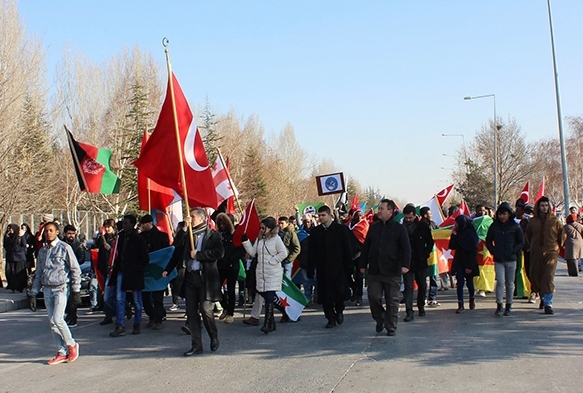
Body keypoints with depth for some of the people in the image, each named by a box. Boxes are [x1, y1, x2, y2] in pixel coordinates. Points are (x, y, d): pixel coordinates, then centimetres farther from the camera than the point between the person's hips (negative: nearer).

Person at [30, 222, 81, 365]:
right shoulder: (42, 251, 12)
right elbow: (39, 273, 18)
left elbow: (75, 270, -4)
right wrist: (34, 292, 12)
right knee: (52, 322, 5)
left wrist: (75, 290, -7)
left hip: (60, 288, -6)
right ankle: (62, 352, 12)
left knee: (57, 319, -15)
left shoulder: (64, 248, -6)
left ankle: (71, 345, 6)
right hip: (47, 289, 6)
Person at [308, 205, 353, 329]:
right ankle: (331, 318, 14)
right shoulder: (315, 232, 6)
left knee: (339, 291, -7)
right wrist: (310, 270, 1)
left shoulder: (341, 229, 0)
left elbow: (347, 249, 0)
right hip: (322, 269, 2)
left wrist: (348, 267, -5)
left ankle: (339, 311, 21)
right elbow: (311, 252, 6)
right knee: (325, 295, 2)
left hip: (338, 267, -2)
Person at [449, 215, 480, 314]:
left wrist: (469, 266, -16)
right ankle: (460, 305, -2)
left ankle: (472, 298, 35)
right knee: (460, 283, -2)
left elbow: (473, 252, -13)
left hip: (468, 263, -4)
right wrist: (453, 235, -8)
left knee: (469, 282, 9)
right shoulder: (458, 233, 4)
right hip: (459, 262, 4)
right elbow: (452, 247, 2)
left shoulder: (471, 235, -13)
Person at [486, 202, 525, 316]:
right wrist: (493, 251, -3)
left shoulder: (515, 227, -1)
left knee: (510, 283, 7)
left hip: (511, 260, 0)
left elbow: (521, 242, 4)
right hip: (498, 260, 0)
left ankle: (508, 306, 17)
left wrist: (513, 250, -10)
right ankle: (499, 305, -5)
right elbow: (488, 241, 12)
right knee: (500, 282, -11)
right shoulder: (494, 226, 3)